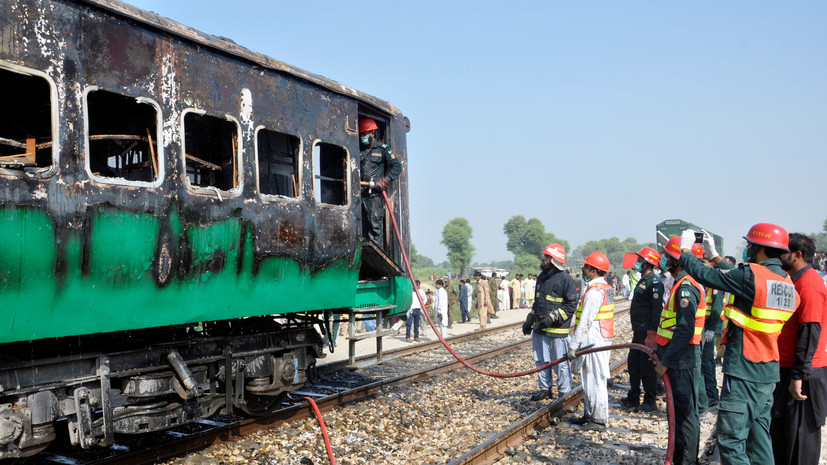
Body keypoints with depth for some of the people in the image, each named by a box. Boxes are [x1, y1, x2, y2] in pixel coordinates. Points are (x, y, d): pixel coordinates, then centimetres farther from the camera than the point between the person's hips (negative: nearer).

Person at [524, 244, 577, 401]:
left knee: (560, 364, 2)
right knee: (541, 361, 15)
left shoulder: (565, 279, -11)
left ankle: (564, 393, 15)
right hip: (539, 329, 8)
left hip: (557, 330, -8)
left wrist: (553, 317, -21)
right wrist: (529, 321, 22)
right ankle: (545, 389, 28)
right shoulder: (542, 276, 14)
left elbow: (571, 305, -14)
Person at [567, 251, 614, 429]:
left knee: (596, 379, -4)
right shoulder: (606, 287, 14)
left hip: (595, 341, -10)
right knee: (589, 378, 17)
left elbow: (585, 322, -21)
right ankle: (589, 414, 26)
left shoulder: (594, 291, -18)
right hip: (599, 339, 10)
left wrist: (573, 345, -18)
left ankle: (599, 420, 3)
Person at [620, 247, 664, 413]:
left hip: (647, 331, -10)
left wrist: (651, 334, -24)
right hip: (638, 331, 10)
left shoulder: (654, 281, -16)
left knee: (647, 366, -1)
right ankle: (633, 398, 26)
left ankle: (650, 401, 10)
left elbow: (657, 309, -21)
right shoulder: (643, 280, 16)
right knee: (633, 363, 16)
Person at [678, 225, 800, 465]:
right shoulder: (786, 282, 9)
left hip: (744, 373, -9)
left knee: (731, 440, -4)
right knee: (759, 437, 15)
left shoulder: (752, 275, -17)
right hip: (769, 372, 9)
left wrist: (685, 251, 5)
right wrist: (714, 256, 29)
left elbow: (704, 275, -12)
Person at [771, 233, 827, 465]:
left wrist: (798, 376, -23)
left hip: (803, 375, -10)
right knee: (780, 429, 16)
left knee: (800, 433, -1)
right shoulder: (798, 281, 14)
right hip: (791, 369, 10)